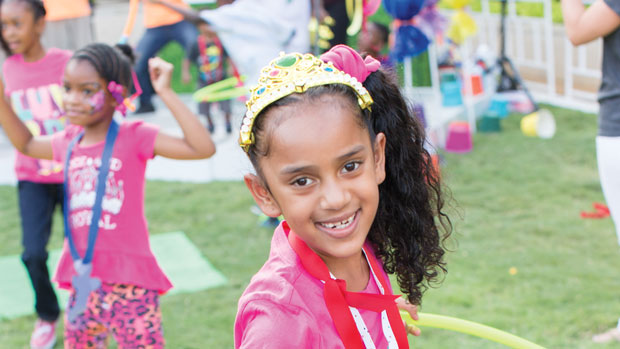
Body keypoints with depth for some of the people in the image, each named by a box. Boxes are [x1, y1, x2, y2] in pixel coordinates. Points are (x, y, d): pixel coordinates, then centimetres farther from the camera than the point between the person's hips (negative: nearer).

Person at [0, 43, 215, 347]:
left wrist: (166, 93, -23)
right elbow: (25, 144, 30)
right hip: (82, 284, 6)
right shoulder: (68, 143, 7)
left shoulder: (134, 137, -10)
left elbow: (203, 148, -22)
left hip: (128, 283, -6)